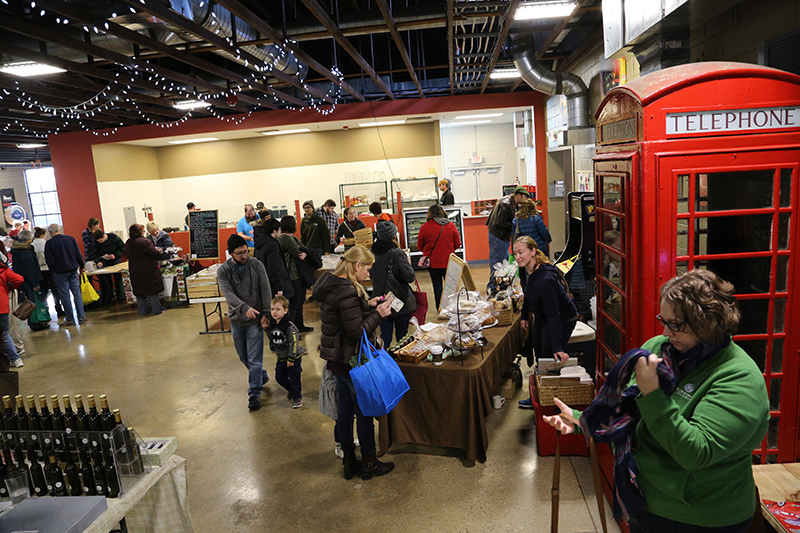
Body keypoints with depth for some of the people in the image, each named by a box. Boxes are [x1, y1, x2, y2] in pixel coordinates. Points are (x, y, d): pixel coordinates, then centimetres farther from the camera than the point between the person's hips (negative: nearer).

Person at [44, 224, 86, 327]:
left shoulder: (50, 243, -11)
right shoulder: (71, 238, 1)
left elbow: (50, 261, -10)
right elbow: (78, 255, 5)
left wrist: (52, 271, 6)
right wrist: (81, 267, 16)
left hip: (59, 273, -3)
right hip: (73, 270, 4)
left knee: (64, 295, 3)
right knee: (77, 293, 7)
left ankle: (70, 319, 8)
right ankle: (81, 317, 9)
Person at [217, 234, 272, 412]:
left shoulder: (256, 265, -6)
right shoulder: (223, 270, -5)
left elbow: (266, 290, -5)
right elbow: (228, 293, -19)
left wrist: (266, 314, -13)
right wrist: (245, 307, -35)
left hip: (255, 320, -3)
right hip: (236, 319, 3)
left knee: (254, 359, -3)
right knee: (243, 356, 18)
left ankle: (254, 394, 9)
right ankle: (262, 376, 42)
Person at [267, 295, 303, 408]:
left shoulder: (289, 327, -22)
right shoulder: (272, 324, -1)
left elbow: (294, 343, -20)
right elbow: (271, 338, 12)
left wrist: (291, 359, -18)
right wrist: (267, 329, -5)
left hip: (293, 358, -7)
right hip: (281, 358, 7)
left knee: (294, 378, 2)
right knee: (279, 377, 16)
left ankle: (297, 397, 21)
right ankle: (291, 390, 42)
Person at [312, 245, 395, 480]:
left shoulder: (330, 285, 6)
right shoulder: (347, 293, -25)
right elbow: (357, 332, -25)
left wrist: (367, 305, 7)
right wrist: (377, 314, -14)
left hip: (335, 359, 10)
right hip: (352, 361, -9)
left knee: (345, 410, 19)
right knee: (364, 412, 7)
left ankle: (349, 461, 32)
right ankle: (368, 463, 23)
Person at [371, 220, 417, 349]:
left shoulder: (373, 253, -1)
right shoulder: (397, 254, -19)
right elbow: (410, 277, -17)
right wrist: (408, 264, 0)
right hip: (400, 302, -5)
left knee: (385, 337, 12)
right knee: (402, 335, 10)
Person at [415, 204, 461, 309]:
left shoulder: (425, 227, -8)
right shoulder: (451, 226, -2)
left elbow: (419, 246, 2)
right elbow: (457, 244, 7)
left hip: (433, 262, -1)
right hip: (448, 261, 2)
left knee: (437, 284, 7)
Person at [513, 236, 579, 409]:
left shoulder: (545, 279, -36)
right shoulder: (524, 270, -10)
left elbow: (553, 315, -37)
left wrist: (557, 347, -39)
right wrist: (524, 316, 18)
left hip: (563, 319, -9)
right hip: (541, 318, 9)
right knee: (540, 358, 18)